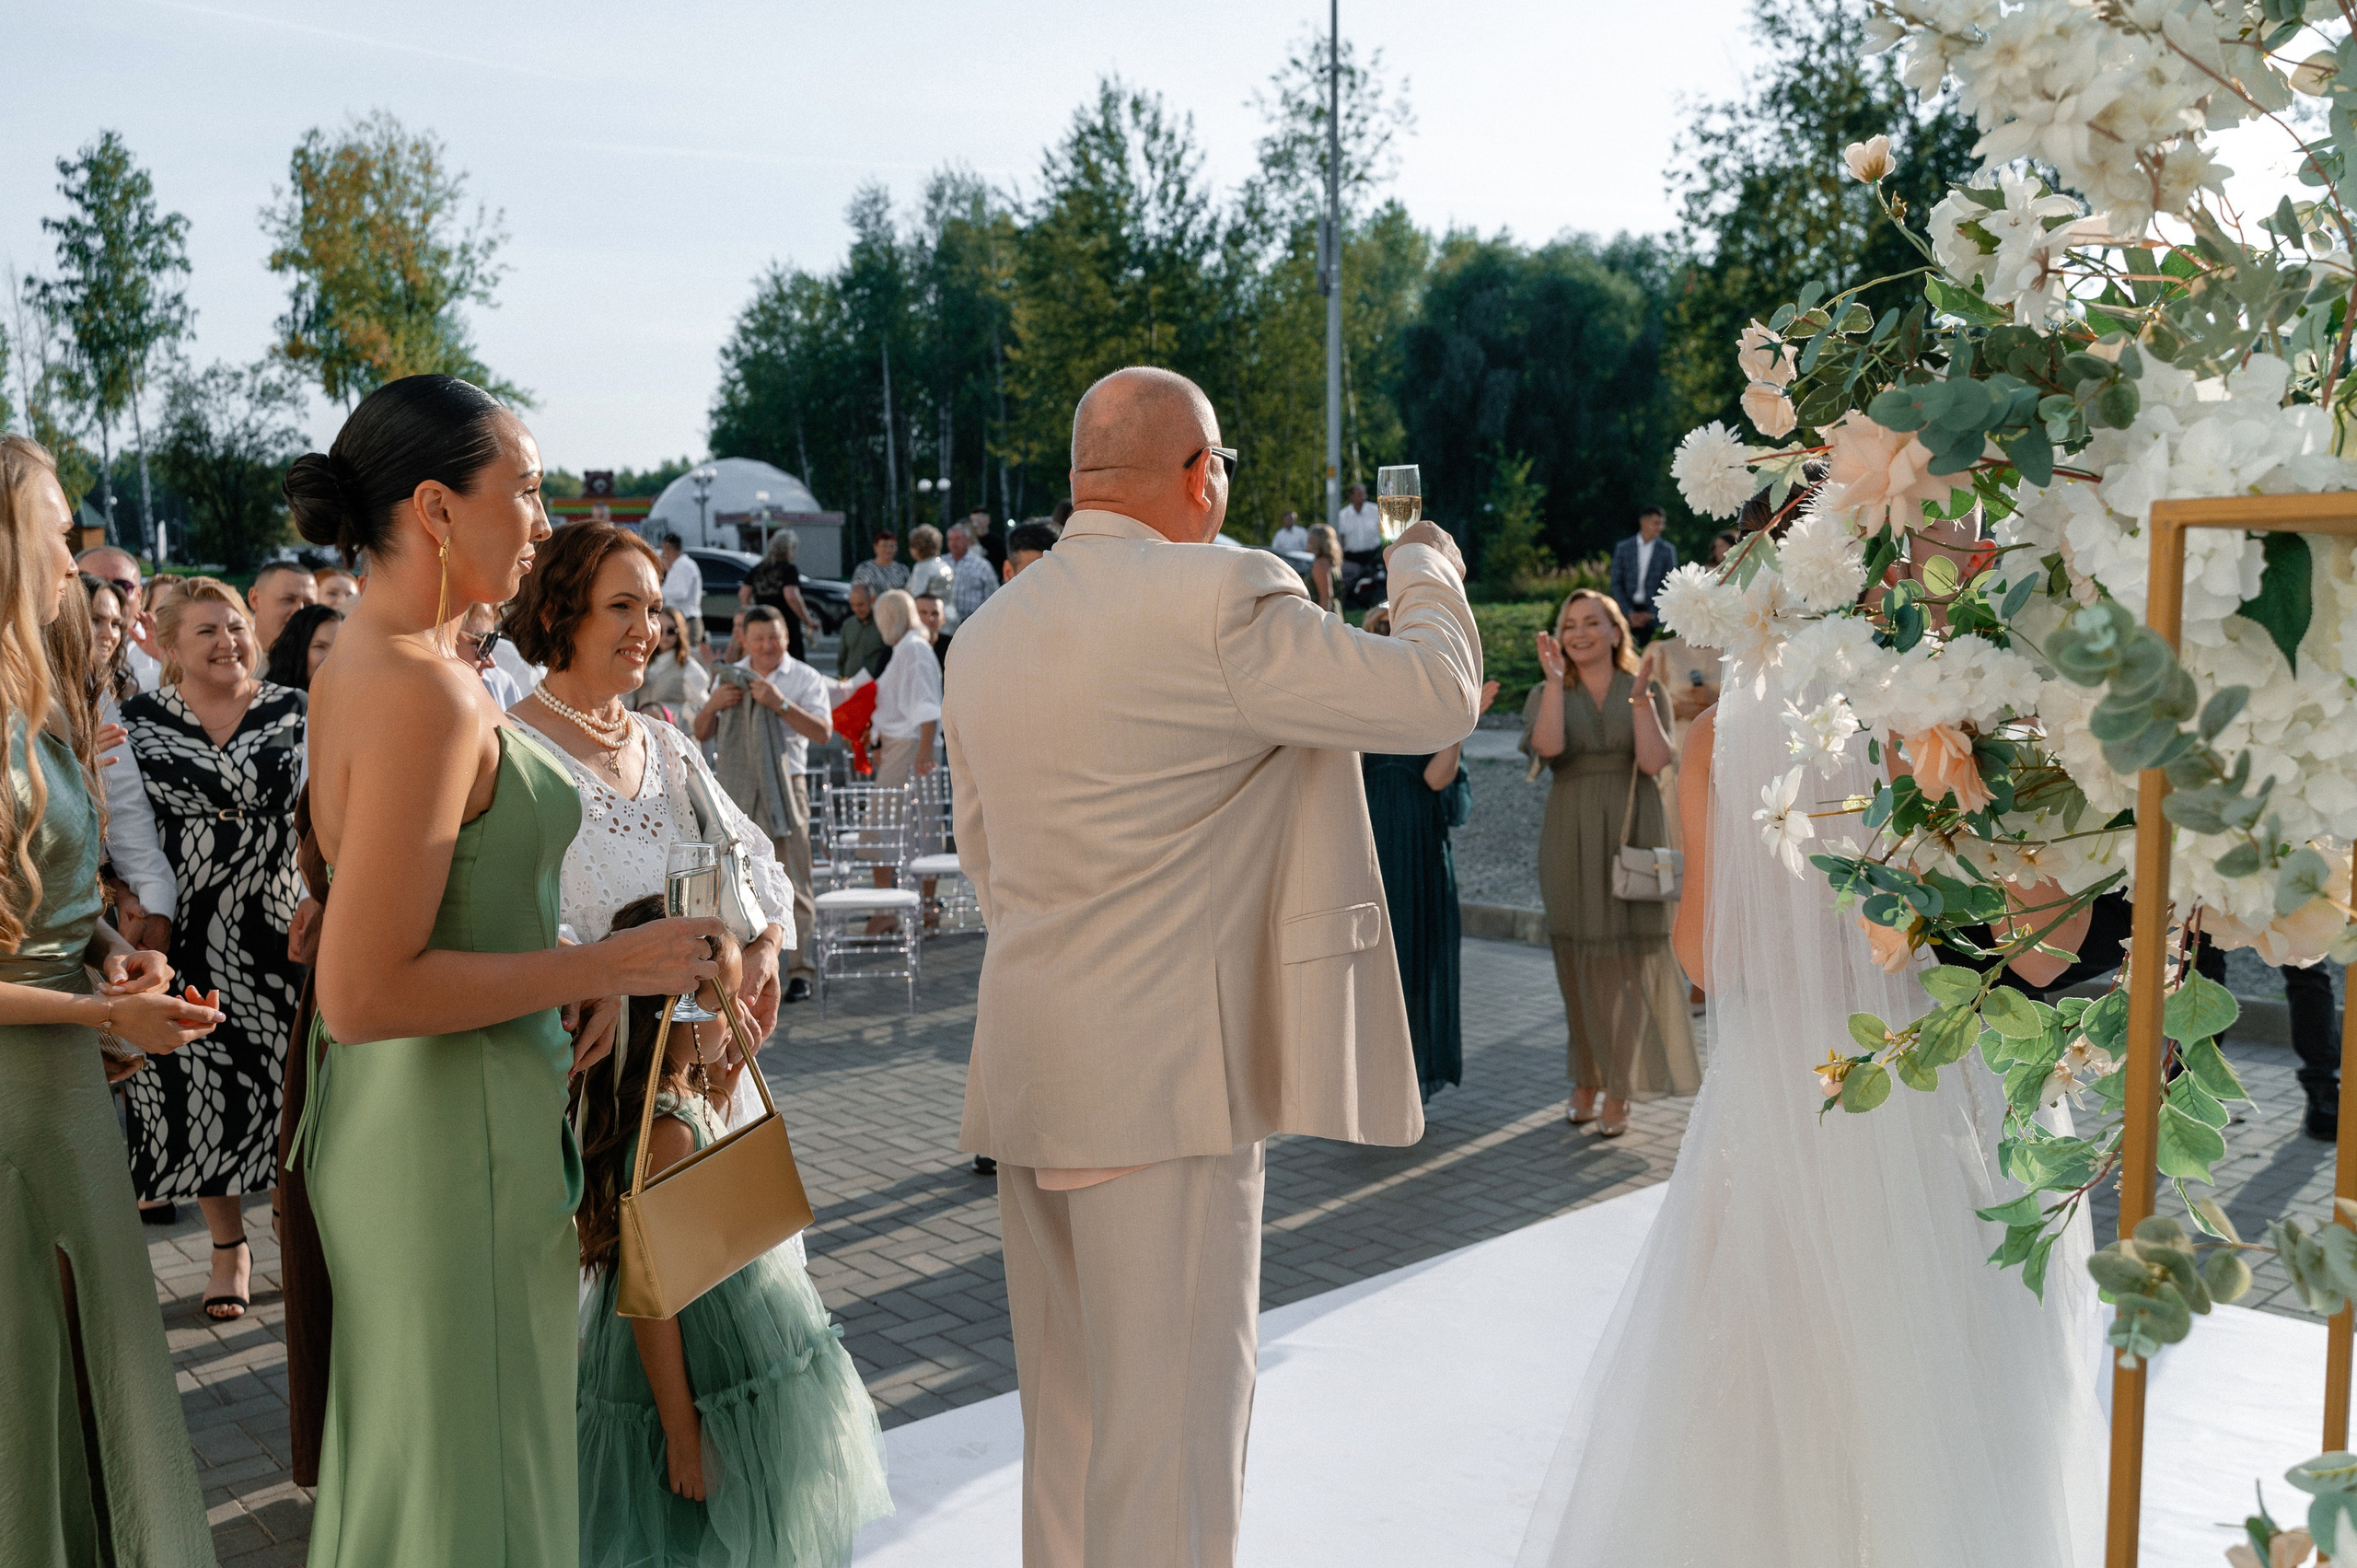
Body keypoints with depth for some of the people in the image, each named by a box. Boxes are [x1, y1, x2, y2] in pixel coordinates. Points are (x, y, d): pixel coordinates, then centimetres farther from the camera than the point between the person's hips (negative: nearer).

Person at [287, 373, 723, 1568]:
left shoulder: (356, 659, 8)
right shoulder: (429, 694, -22)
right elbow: (361, 995, -25)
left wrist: (560, 978, 8)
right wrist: (602, 968, -18)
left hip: (385, 1112, 10)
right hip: (457, 1125, -10)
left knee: (398, 1461, 22)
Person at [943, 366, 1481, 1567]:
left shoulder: (985, 635, 10)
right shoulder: (1219, 600, -14)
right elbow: (1439, 695, -7)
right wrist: (1426, 569, 12)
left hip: (1026, 1070, 8)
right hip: (1164, 1069, -8)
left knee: (1067, 1414, 19)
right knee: (1170, 1418, 2)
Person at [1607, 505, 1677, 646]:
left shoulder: (1668, 550, 6)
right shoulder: (1623, 548, 7)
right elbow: (1616, 584, 5)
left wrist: (1650, 613, -5)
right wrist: (1629, 613, -4)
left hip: (1654, 614, -1)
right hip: (1628, 611, 1)